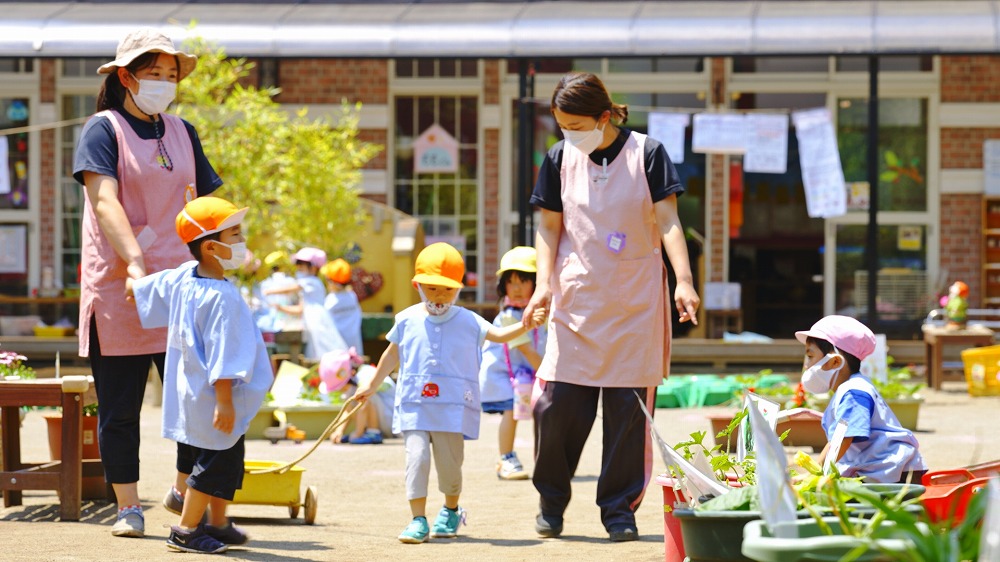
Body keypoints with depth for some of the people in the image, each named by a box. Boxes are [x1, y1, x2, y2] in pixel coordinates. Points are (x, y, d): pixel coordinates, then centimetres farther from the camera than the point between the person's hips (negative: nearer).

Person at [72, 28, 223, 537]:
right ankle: (127, 508, 11)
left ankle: (184, 491, 12)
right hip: (116, 286, -4)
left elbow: (206, 204, 19)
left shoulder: (182, 133, 14)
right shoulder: (103, 129, -2)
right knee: (119, 407, 1)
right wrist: (135, 262, -26)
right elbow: (105, 200, -15)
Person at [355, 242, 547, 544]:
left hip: (453, 407, 0)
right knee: (417, 456, -14)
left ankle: (450, 511, 32)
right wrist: (371, 386, 24)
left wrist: (524, 325, -26)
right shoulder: (407, 321, 5)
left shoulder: (467, 321, 2)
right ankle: (418, 520, -12)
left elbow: (498, 334, -9)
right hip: (414, 405, 0)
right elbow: (392, 356, 18)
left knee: (449, 462, 6)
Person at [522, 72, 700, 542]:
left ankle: (619, 508, 8)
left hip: (636, 304, -1)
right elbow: (549, 227, 8)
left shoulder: (647, 154, -3)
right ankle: (551, 498, 15)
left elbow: (667, 222, -5)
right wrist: (544, 283, -6)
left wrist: (684, 282, -15)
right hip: (577, 300, 2)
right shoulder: (560, 158, 4)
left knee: (629, 407, -2)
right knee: (556, 402, -6)